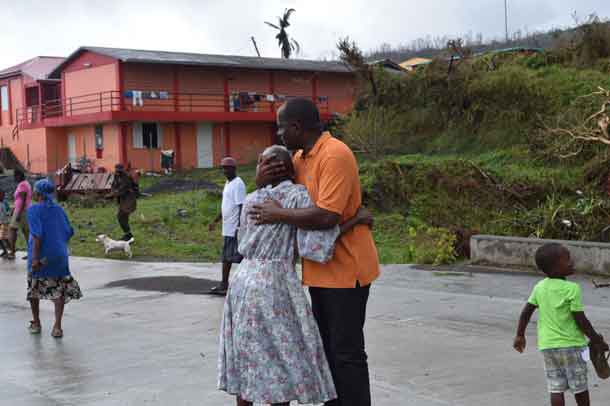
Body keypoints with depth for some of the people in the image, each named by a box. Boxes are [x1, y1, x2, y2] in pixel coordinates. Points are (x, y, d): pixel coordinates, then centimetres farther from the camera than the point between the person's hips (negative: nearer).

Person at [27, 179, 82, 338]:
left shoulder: (33, 210, -10)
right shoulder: (59, 209, 6)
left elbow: (37, 234, -19)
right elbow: (69, 231, 9)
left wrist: (35, 257, -20)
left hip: (40, 255, -3)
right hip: (59, 254, 3)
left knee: (34, 288, 18)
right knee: (59, 289, 5)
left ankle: (36, 323, 27)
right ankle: (57, 327, -5)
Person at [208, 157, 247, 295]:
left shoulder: (238, 184, -13)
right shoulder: (227, 183, 16)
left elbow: (241, 206, -19)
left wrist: (239, 226, -24)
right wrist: (216, 221, 25)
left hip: (234, 228, -10)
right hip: (227, 228, 10)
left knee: (238, 257, -6)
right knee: (226, 257, 13)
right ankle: (224, 285, 19)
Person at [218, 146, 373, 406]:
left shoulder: (251, 200, 11)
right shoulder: (299, 195, -6)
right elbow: (314, 246, -15)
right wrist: (356, 220, -7)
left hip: (243, 280, 6)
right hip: (275, 286, -6)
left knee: (246, 358, 13)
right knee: (284, 363, 1)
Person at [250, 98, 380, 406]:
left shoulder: (335, 155, -19)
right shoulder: (300, 158, 10)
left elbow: (326, 216, -29)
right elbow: (281, 191, 18)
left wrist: (279, 215, -17)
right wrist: (262, 180, -5)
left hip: (345, 269, -9)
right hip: (320, 269, 9)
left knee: (346, 352, -4)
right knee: (325, 348, 15)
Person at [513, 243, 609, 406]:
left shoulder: (539, 287, 1)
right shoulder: (572, 289, -16)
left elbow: (526, 312, 4)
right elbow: (581, 321, -14)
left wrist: (520, 335, 15)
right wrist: (597, 340, -3)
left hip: (547, 345, 4)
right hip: (571, 345, -4)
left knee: (556, 388, 6)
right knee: (580, 387, 13)